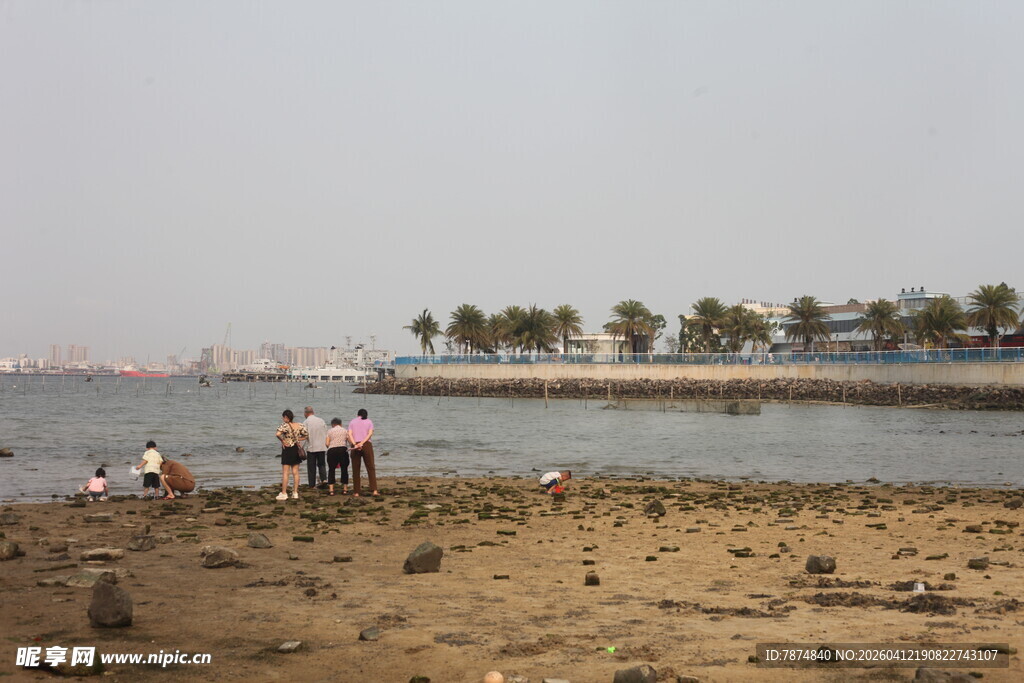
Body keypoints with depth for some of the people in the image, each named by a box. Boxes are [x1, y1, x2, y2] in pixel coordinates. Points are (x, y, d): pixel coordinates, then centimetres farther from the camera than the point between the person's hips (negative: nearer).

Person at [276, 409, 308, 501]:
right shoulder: (299, 426, 3)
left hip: (287, 449, -5)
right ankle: (295, 493, 13)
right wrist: (297, 439, 8)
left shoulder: (284, 425, -14)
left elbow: (278, 434, -31)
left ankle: (284, 493, 3)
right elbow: (306, 436, 11)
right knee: (295, 472, 10)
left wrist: (282, 441, -16)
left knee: (285, 472, 0)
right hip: (296, 449, 5)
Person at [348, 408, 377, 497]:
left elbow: (350, 434, -2)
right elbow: (370, 434, -5)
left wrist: (355, 444, -13)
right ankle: (374, 490, -9)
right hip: (367, 445, -1)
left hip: (355, 446, 1)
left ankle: (356, 492, 7)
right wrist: (362, 443, -14)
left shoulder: (352, 422, 13)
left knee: (355, 470, 7)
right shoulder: (369, 422, 13)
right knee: (371, 468, 2)